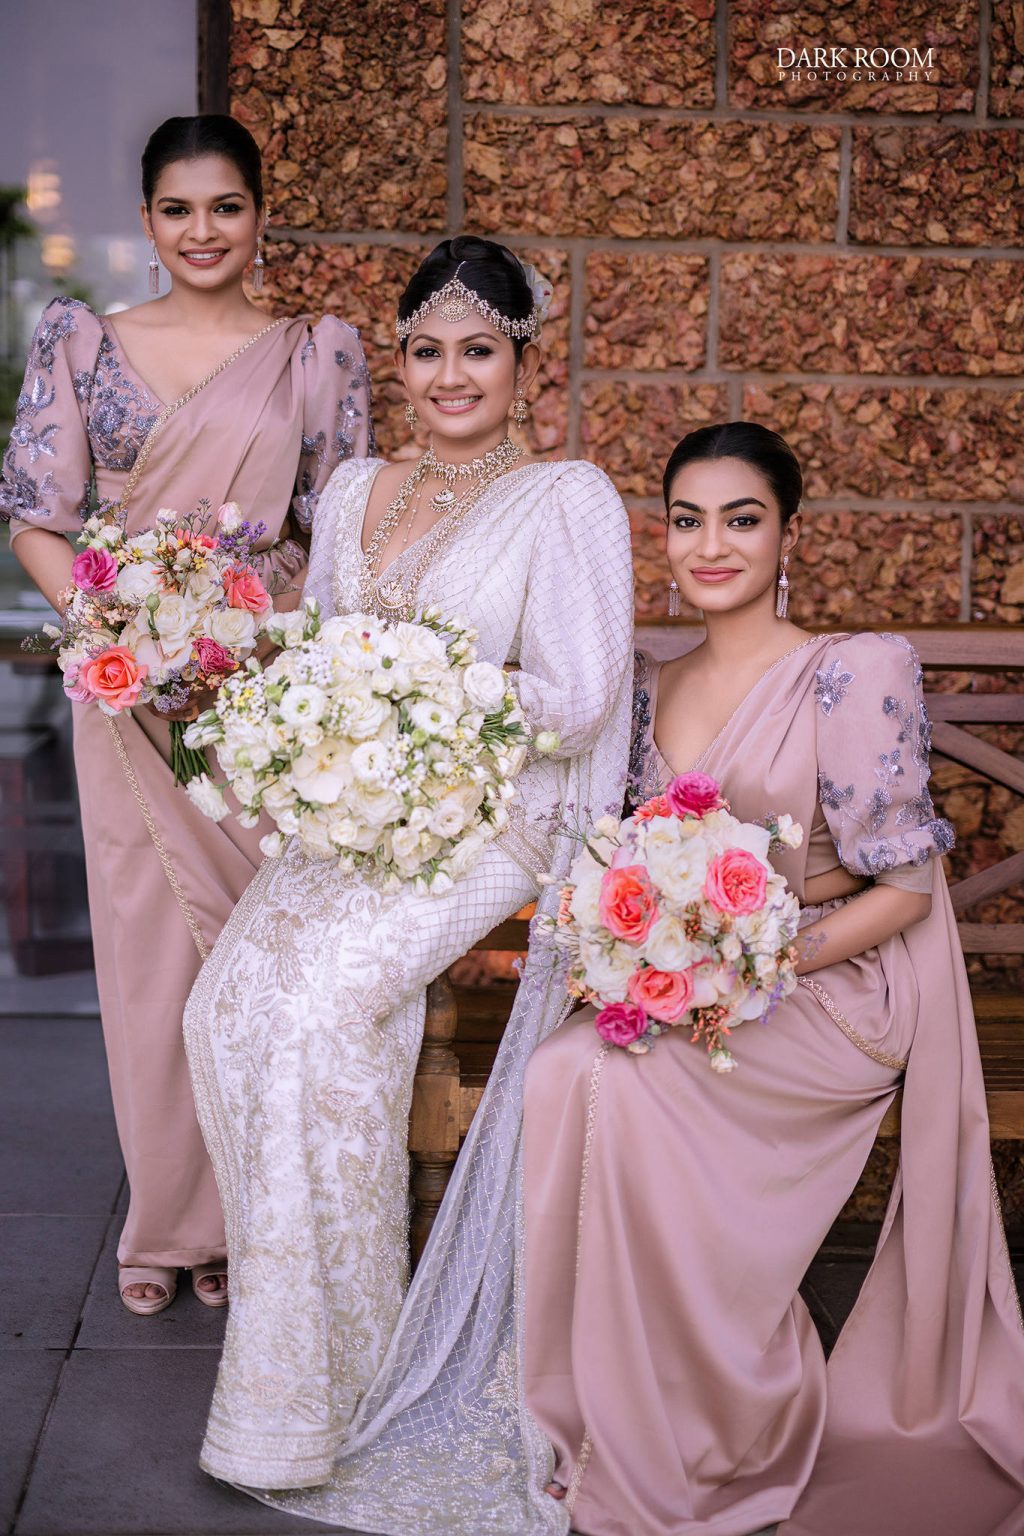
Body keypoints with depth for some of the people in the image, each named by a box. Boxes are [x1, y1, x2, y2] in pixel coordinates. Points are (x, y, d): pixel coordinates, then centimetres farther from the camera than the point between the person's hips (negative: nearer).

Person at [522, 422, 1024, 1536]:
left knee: (600, 1081, -28)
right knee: (556, 1075, -25)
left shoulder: (852, 673, -8)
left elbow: (907, 888, -9)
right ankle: (622, 1424, -8)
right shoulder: (652, 691, 11)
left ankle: (746, 1436, -10)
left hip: (829, 994, -5)